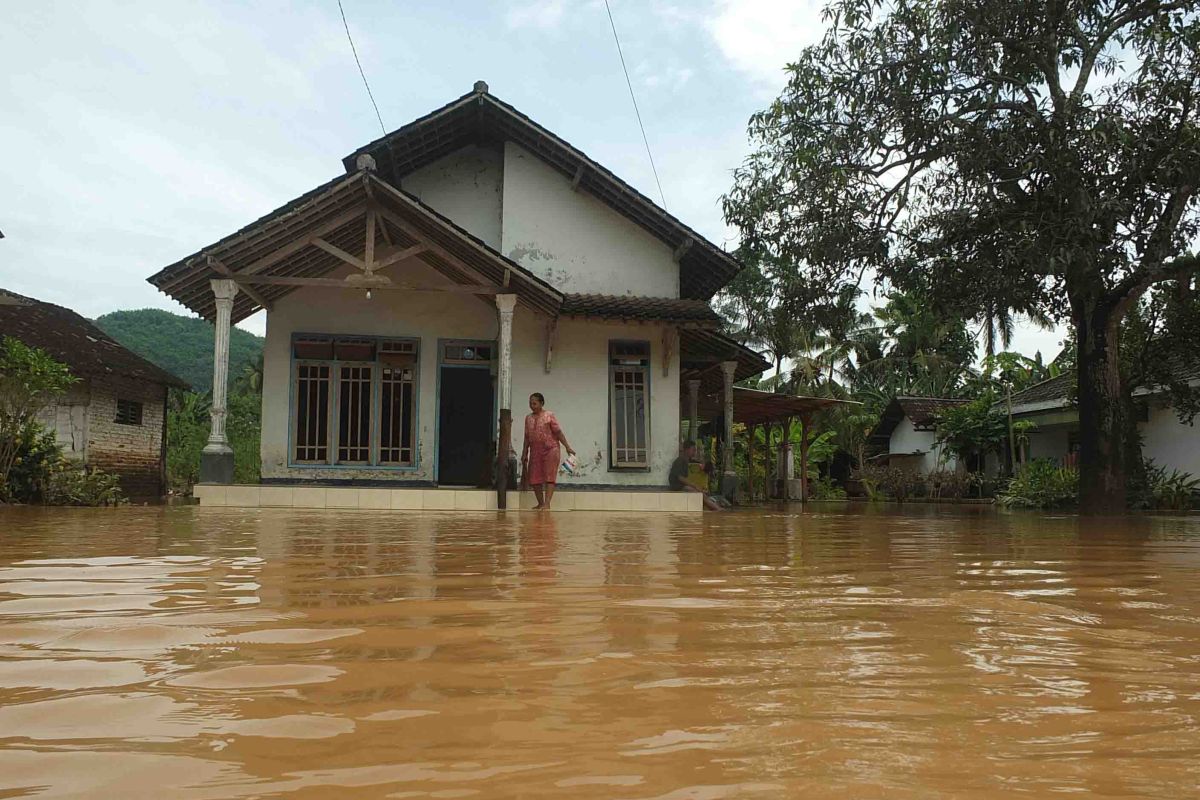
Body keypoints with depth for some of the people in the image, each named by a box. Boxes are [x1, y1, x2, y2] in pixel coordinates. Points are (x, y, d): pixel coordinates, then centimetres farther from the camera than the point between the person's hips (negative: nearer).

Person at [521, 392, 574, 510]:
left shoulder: (549, 415, -3)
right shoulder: (528, 418, 10)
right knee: (534, 478, 3)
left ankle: (547, 503, -16)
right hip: (535, 451, 5)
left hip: (550, 449, -5)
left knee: (549, 477, -10)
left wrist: (567, 446, -10)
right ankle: (540, 503, 13)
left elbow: (558, 432, -5)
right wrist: (524, 453, 13)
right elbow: (527, 437, 15)